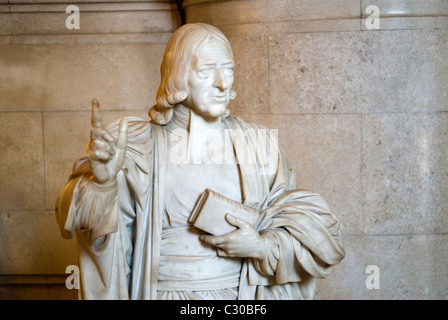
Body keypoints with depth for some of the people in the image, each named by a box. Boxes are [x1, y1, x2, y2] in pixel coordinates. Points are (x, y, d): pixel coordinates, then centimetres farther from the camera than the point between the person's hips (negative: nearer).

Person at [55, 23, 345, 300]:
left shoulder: (258, 144, 1)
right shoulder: (139, 144, -4)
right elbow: (81, 217, -12)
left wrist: (263, 247, -12)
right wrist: (102, 180, -30)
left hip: (242, 292, 1)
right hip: (162, 291, 0)